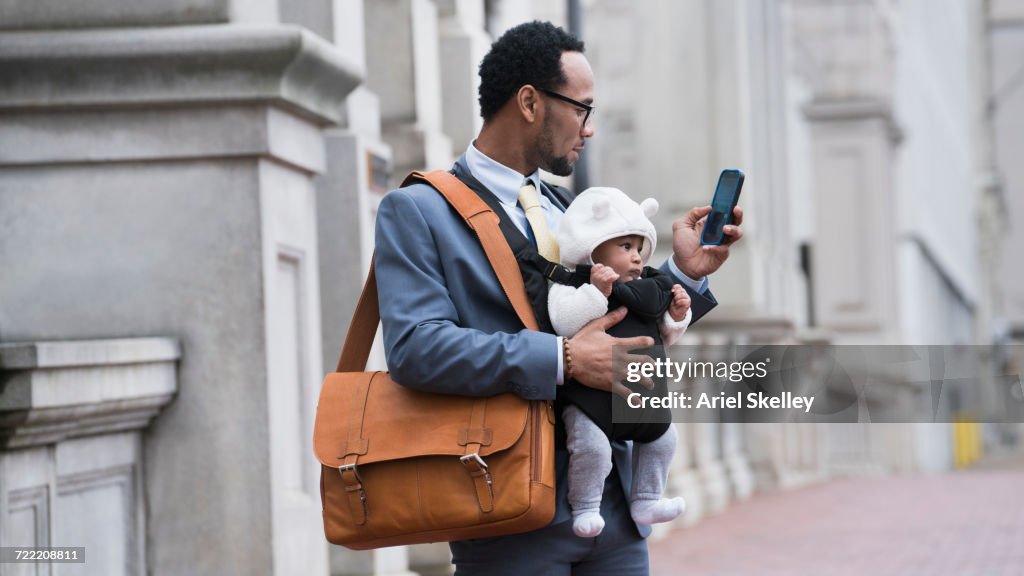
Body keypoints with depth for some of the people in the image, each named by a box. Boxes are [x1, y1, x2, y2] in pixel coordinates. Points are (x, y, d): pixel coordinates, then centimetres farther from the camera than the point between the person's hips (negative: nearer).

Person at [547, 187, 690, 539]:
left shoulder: (648, 288, 11)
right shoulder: (574, 284, -12)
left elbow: (661, 338, 20)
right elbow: (564, 322, -30)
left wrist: (676, 316, 2)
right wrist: (597, 290, -35)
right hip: (590, 393, -7)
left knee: (661, 437, 15)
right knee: (591, 446, -22)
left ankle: (646, 501, 30)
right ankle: (585, 508, 0)